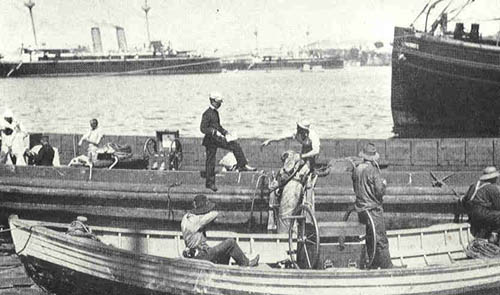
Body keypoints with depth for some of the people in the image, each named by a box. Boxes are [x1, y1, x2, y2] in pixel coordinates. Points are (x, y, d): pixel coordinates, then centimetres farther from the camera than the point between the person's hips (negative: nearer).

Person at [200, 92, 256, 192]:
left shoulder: (216, 112, 12)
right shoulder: (207, 114, -16)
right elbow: (203, 128, -21)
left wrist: (225, 132, 10)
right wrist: (215, 132, -29)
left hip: (218, 139, 8)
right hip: (210, 140, -8)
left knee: (235, 145, -3)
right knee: (210, 161, -1)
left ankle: (242, 165, -1)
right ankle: (210, 183, 8)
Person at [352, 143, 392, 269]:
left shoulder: (356, 169, 6)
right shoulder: (373, 170, -15)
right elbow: (379, 191, -18)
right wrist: (383, 183, 0)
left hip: (361, 209, 7)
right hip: (373, 208, -7)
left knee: (370, 240, 17)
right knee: (381, 241, -4)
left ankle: (373, 266, 23)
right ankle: (387, 267, -3)